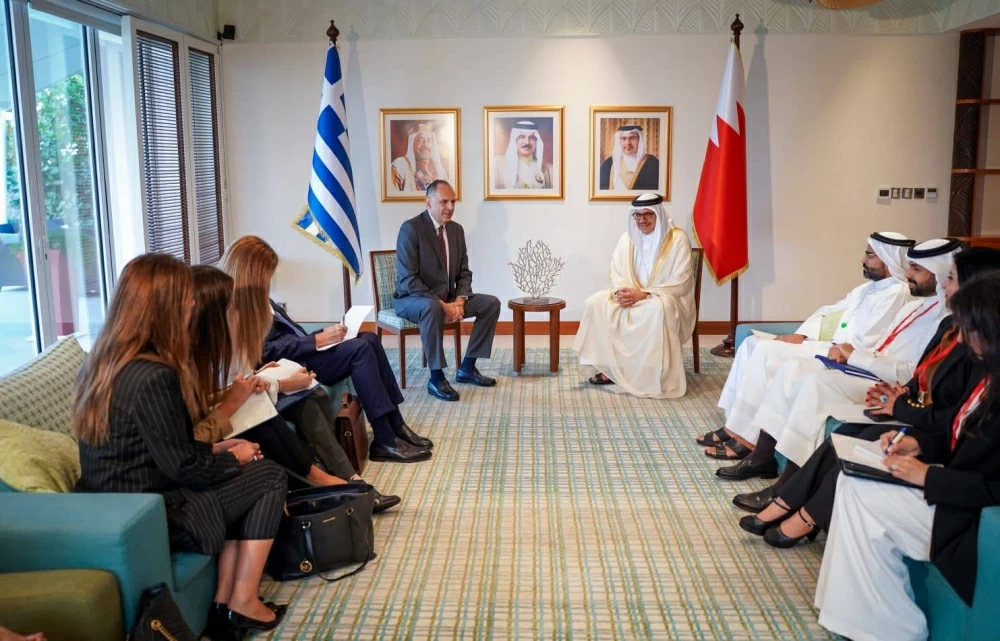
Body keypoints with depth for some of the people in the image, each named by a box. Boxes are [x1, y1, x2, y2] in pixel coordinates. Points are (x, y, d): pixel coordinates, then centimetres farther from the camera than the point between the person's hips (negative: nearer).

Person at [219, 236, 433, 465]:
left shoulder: (252, 298, 19)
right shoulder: (236, 308, -12)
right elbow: (267, 351, -19)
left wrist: (321, 335, 4)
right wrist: (318, 340, -17)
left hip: (299, 353, 10)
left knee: (369, 339, -7)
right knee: (361, 349, -23)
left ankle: (396, 426, -8)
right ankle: (384, 441, -23)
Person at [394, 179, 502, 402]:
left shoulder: (457, 229, 5)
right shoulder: (411, 229, -17)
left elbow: (464, 272, 9)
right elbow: (408, 279, -23)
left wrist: (459, 300, -11)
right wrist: (442, 305, -27)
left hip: (449, 299, 7)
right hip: (413, 299, -7)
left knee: (491, 303, -6)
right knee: (432, 308, -40)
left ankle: (467, 367, 0)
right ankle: (436, 377, -27)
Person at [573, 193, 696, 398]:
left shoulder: (677, 238, -11)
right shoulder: (627, 238, 6)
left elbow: (680, 283, -17)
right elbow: (616, 272, 5)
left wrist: (645, 294, -25)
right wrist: (620, 291, -19)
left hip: (669, 299, -5)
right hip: (632, 297, 5)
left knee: (657, 309, -40)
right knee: (597, 302, -18)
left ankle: (655, 377, -31)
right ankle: (608, 366, -14)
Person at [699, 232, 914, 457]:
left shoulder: (897, 293, -11)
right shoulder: (869, 287, 19)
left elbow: (859, 343, -19)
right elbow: (829, 312, 17)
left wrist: (803, 342, -14)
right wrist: (800, 335, -3)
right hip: (826, 346, 10)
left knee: (767, 352, -22)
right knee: (752, 343, -3)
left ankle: (745, 436, -18)